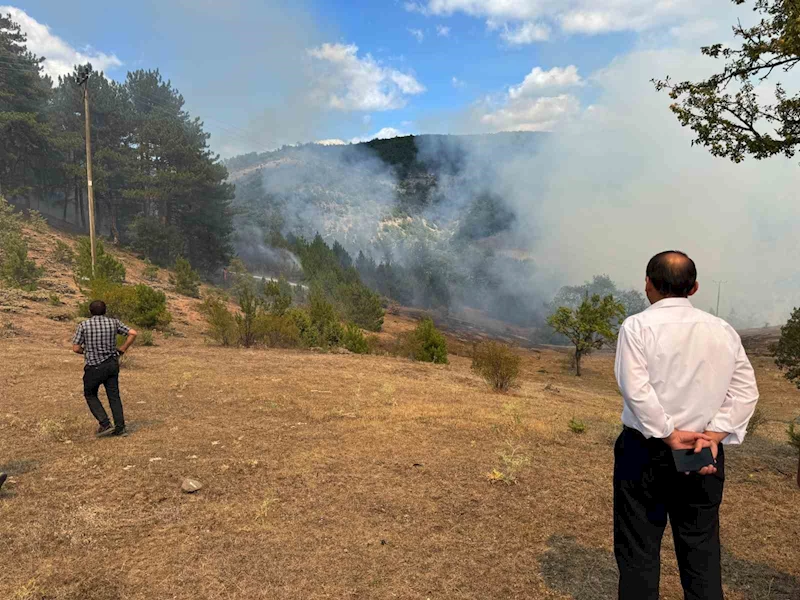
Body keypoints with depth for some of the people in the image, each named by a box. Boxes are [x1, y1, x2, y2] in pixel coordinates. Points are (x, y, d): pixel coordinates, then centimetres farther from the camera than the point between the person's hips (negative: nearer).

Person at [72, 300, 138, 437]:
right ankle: (119, 427, 7)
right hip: (112, 364, 3)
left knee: (90, 395, 16)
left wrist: (87, 351, 15)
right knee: (114, 396, 10)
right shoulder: (113, 323, 0)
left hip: (94, 367, -3)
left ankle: (105, 423, 4)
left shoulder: (84, 325, -6)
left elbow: (76, 348, -6)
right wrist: (122, 350, 4)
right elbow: (133, 333, -4)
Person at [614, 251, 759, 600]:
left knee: (639, 551, 7)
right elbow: (745, 392, 1)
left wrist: (669, 435, -11)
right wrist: (713, 435, -4)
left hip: (645, 452, -4)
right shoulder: (723, 331, 5)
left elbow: (635, 389, -18)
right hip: (704, 453, 4)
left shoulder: (638, 326, -9)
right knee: (702, 552, 16)